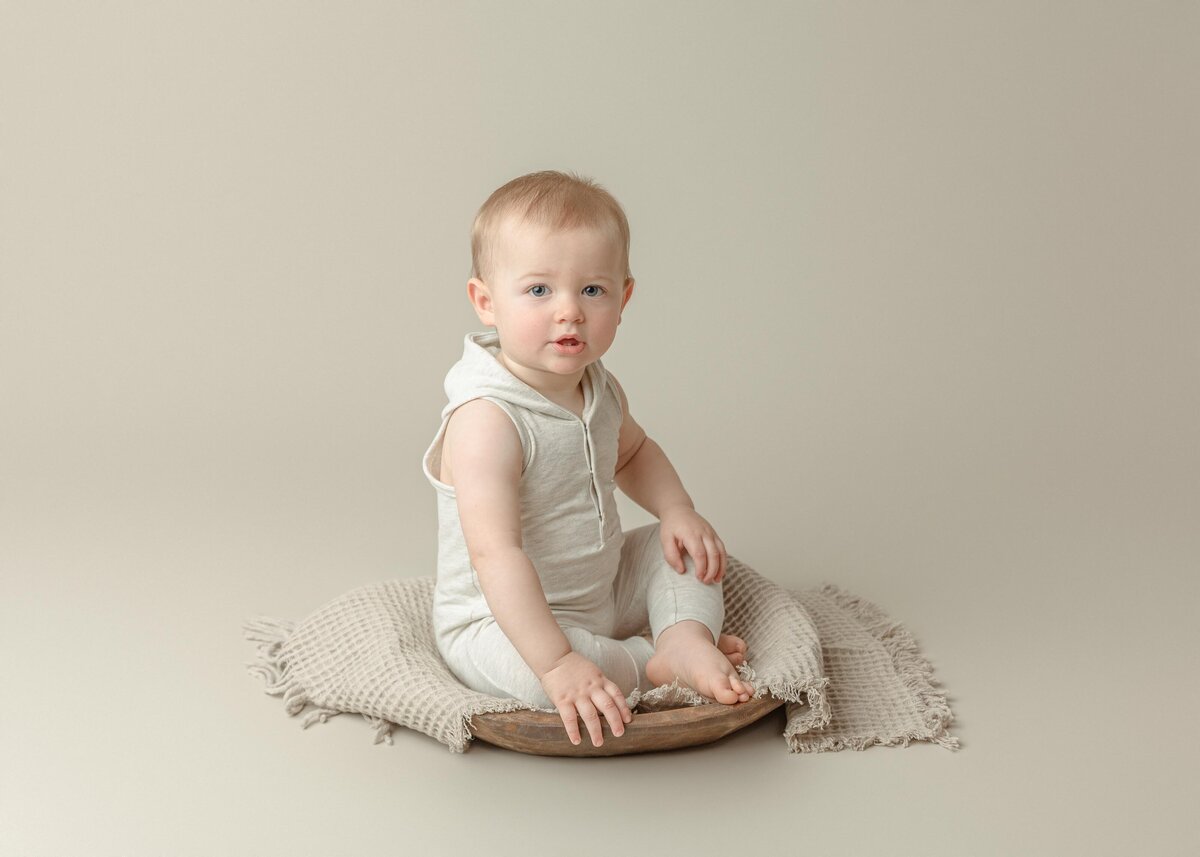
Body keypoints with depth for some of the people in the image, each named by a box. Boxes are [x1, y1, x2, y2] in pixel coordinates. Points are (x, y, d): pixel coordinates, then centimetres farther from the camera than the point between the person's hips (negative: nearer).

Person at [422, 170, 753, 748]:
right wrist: (557, 663, -41)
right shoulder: (487, 420, -30)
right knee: (528, 672, -37)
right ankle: (655, 664, -15)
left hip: (604, 590, 8)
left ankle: (687, 637, -13)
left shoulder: (600, 390, -2)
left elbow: (632, 452, 21)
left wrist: (678, 510, 2)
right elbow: (496, 554, -37)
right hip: (503, 624, -8)